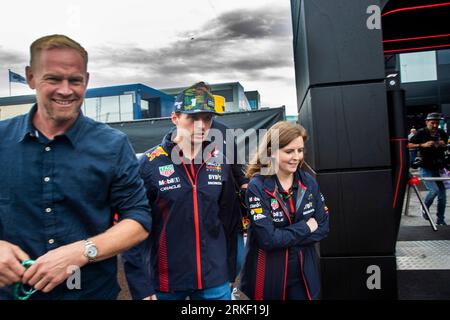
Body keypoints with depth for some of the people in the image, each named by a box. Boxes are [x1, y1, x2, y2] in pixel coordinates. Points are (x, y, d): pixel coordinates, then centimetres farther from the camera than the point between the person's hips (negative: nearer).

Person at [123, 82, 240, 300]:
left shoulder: (220, 161, -1)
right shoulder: (149, 163, -11)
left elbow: (229, 220, 6)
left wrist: (229, 272, 9)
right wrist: (141, 287, -10)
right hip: (165, 281, -2)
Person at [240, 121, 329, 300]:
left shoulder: (309, 183, -3)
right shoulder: (257, 187, -18)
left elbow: (323, 228, -3)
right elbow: (268, 239, -23)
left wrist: (285, 239, -15)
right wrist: (305, 227, -13)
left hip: (304, 273, 4)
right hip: (268, 275, -3)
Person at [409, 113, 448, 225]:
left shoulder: (442, 133, 7)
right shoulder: (421, 133, -6)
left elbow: (446, 148, 19)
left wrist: (443, 145, -4)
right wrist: (423, 145, -22)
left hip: (439, 168, 5)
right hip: (426, 168, -5)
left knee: (442, 195, 4)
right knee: (434, 190, -18)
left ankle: (440, 220, 18)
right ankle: (424, 208, 12)